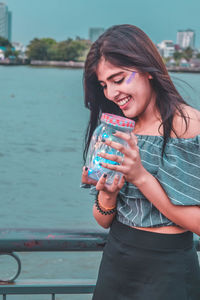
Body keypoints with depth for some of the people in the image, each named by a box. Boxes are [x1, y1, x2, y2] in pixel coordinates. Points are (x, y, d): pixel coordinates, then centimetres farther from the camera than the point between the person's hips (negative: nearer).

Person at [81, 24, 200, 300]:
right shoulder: (117, 131, 2)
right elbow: (104, 221, 4)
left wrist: (140, 176, -25)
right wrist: (107, 194, -17)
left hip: (167, 269, -5)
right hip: (116, 261, 6)